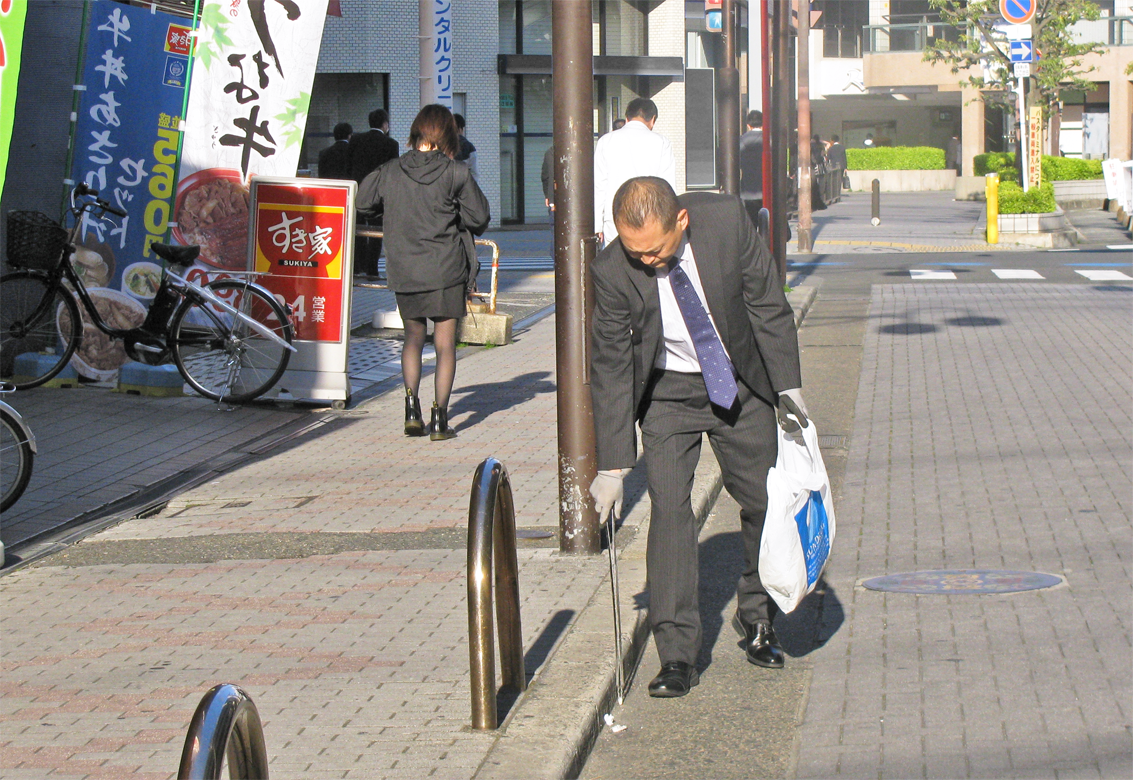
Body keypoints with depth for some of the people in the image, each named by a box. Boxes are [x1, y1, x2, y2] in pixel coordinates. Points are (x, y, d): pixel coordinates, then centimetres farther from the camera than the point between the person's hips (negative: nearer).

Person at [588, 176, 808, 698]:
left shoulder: (727, 220, -23)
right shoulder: (612, 271, -24)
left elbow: (768, 306, -9)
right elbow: (610, 367, -16)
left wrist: (788, 384, -8)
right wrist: (613, 464, -17)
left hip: (741, 386, 2)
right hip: (666, 394, -2)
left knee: (764, 502, 8)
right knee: (669, 507, -13)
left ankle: (757, 621, 30)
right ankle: (676, 653, -8)